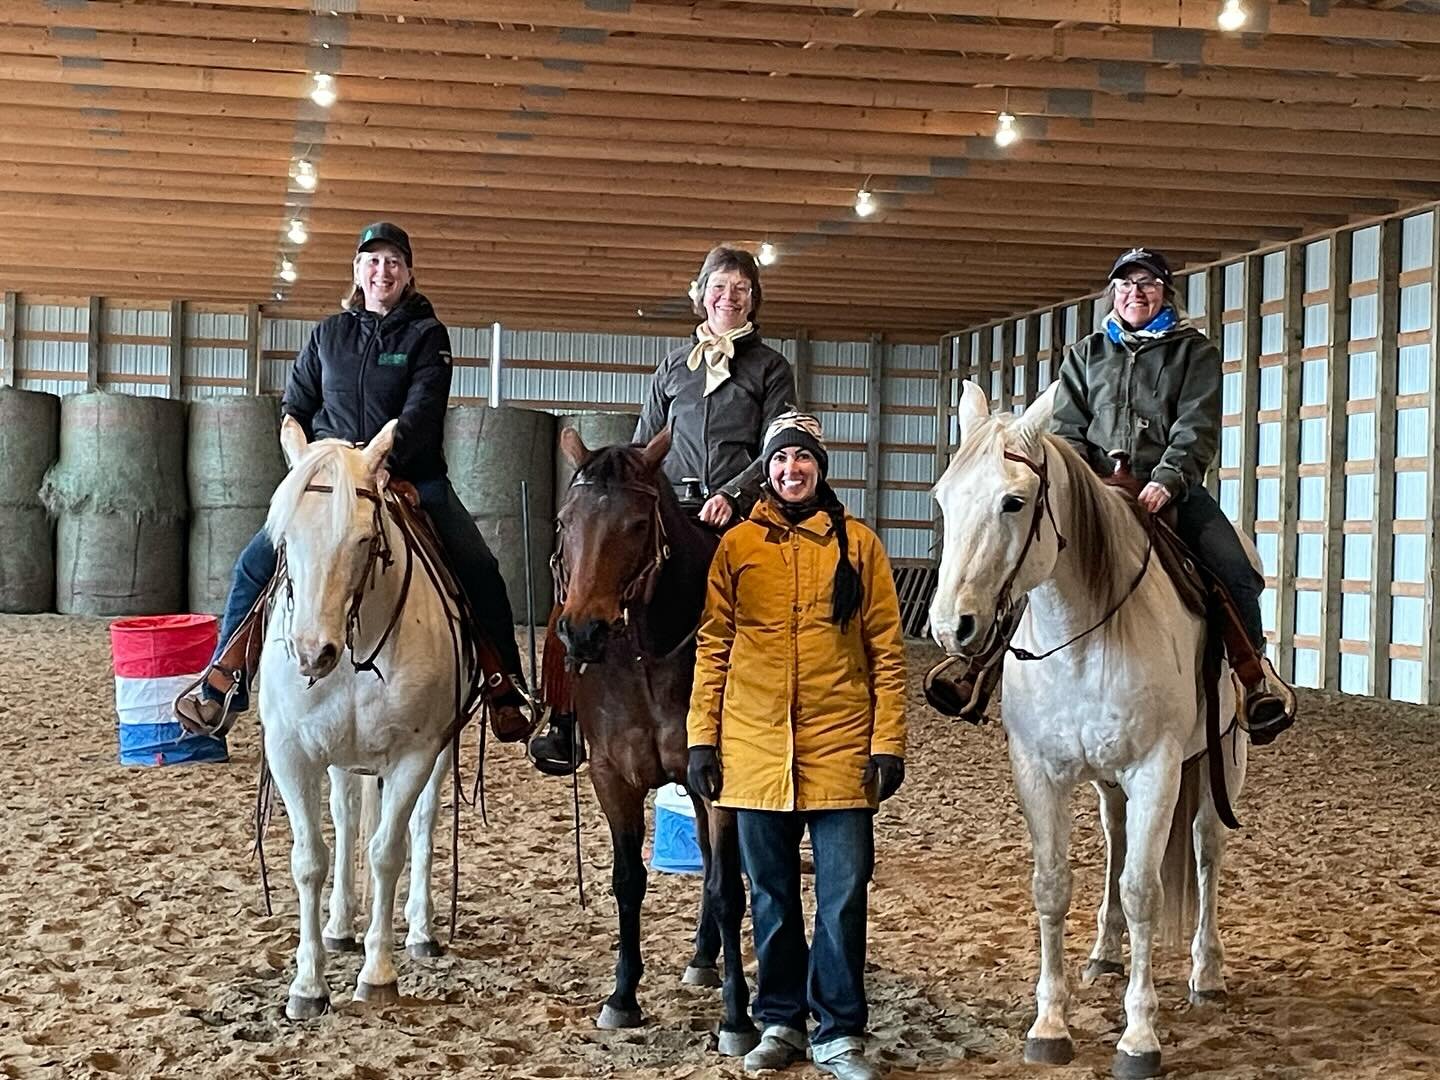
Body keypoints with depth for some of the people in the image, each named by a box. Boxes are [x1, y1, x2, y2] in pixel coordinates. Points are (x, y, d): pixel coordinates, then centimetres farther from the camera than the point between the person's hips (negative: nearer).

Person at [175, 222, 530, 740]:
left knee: (479, 569, -19)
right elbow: (294, 409, 14)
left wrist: (386, 460, -29)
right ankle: (223, 688, 0)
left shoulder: (427, 335, 0)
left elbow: (422, 410, -13)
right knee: (254, 564, -10)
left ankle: (507, 692, -9)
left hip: (412, 479, -2)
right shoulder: (329, 334, 9)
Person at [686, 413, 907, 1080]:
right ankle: (780, 1021, 25)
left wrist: (888, 742, -5)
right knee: (772, 894, 11)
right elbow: (712, 648, 5)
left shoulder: (858, 545, 2)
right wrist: (702, 738, 1)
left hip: (839, 746, -1)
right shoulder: (737, 546, 4)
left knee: (844, 894, 1)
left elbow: (886, 651, 1)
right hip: (755, 746, 1)